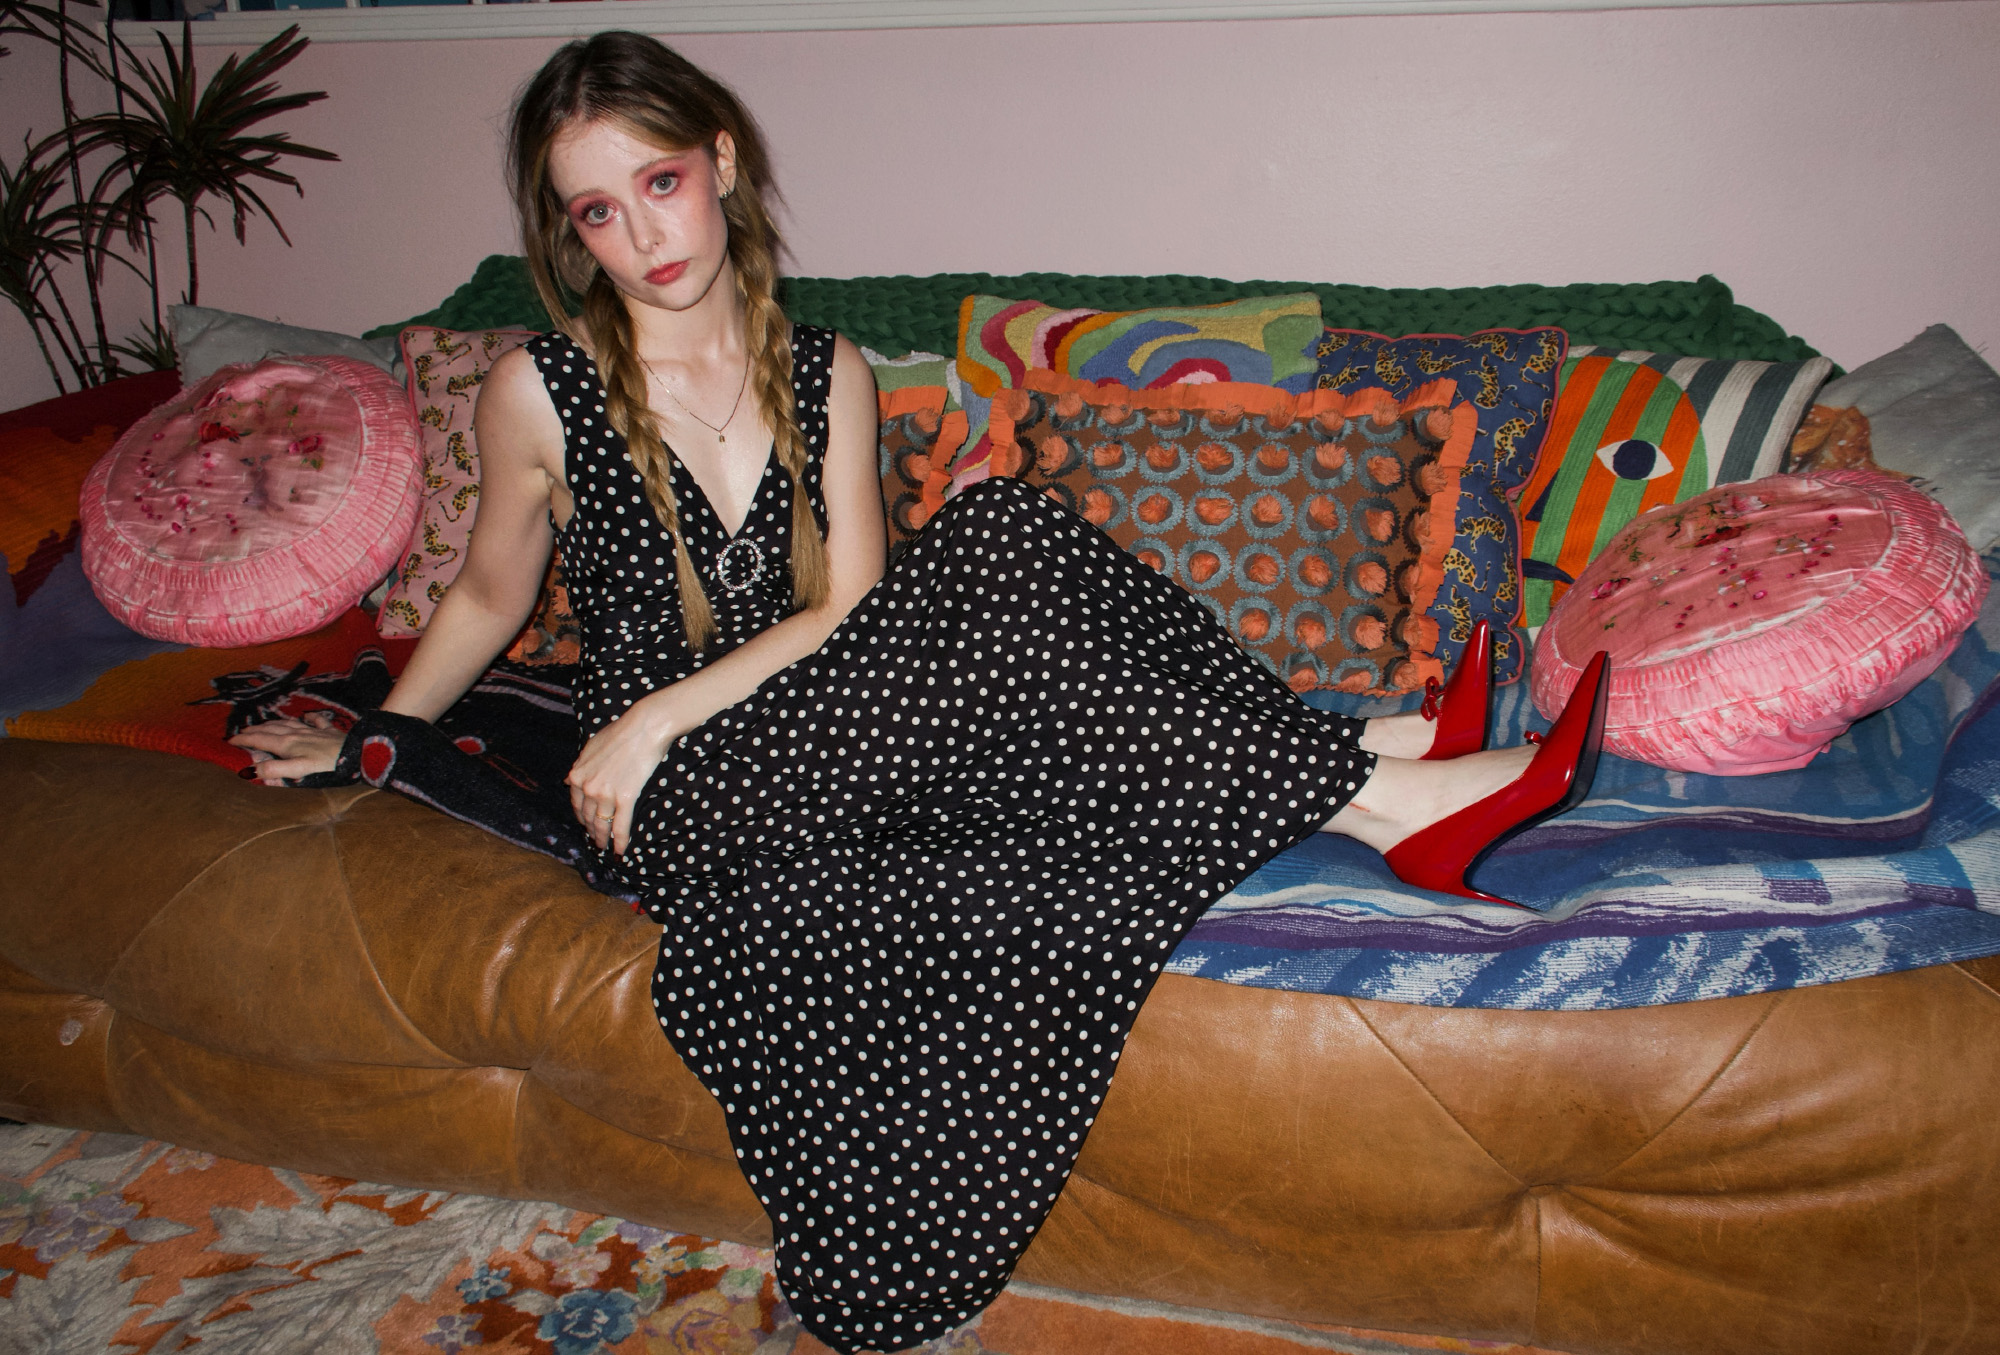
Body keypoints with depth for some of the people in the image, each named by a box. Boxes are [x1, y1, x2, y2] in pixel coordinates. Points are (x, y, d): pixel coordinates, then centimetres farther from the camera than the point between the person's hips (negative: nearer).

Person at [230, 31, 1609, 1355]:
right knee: (990, 589, -29)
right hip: (683, 805, -3)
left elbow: (847, 610, -2)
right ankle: (1378, 792, -24)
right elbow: (489, 599, 13)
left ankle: (1345, 754, -23)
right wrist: (368, 741, 20)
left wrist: (665, 712, -12)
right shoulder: (539, 392, -3)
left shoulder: (827, 373, 5)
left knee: (1005, 532, -26)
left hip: (831, 752, 4)